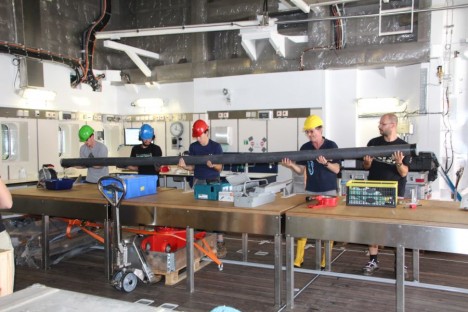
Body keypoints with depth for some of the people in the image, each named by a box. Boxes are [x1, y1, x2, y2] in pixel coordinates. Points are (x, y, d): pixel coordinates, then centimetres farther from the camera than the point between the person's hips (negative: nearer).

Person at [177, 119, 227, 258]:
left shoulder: (216, 146, -6)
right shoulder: (193, 147, 5)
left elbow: (220, 168, -5)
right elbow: (192, 167, 6)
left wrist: (213, 165, -27)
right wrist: (184, 166, -15)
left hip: (213, 182, -3)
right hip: (198, 182, 4)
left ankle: (220, 244, -1)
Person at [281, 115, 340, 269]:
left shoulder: (331, 146, -6)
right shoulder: (305, 148, 3)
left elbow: (336, 169, -9)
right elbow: (301, 170, 0)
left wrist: (325, 163, -28)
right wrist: (291, 165, -20)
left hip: (328, 191, -3)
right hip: (310, 191, 3)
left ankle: (325, 261, 14)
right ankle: (298, 259, 10)